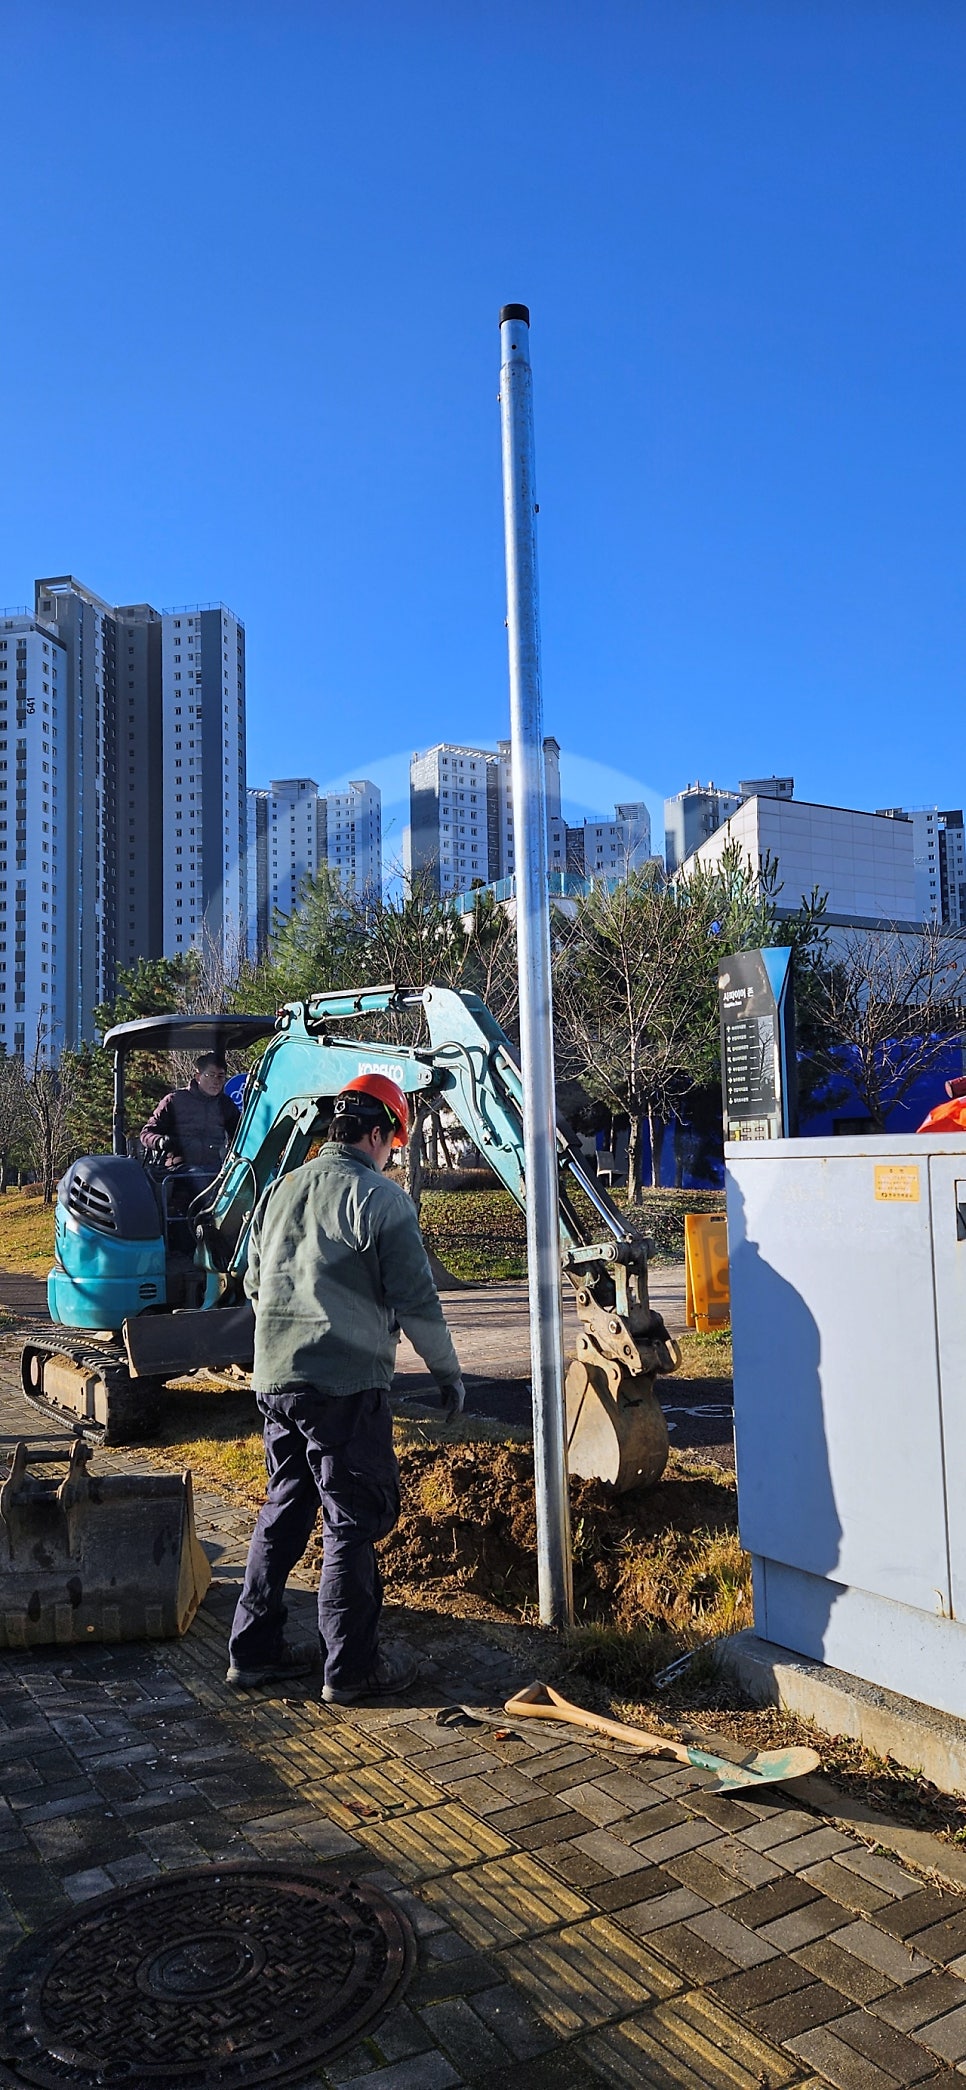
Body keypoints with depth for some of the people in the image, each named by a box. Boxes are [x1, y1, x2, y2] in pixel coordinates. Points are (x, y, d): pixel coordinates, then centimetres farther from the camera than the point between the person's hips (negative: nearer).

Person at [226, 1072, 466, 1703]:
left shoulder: (280, 1191, 12)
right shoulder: (381, 1197, -10)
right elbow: (415, 1301, -12)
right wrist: (448, 1372, 0)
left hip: (274, 1379, 7)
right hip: (347, 1384, -7)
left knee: (285, 1510, 18)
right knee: (354, 1521, 4)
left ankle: (254, 1650, 25)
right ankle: (351, 1667, 11)